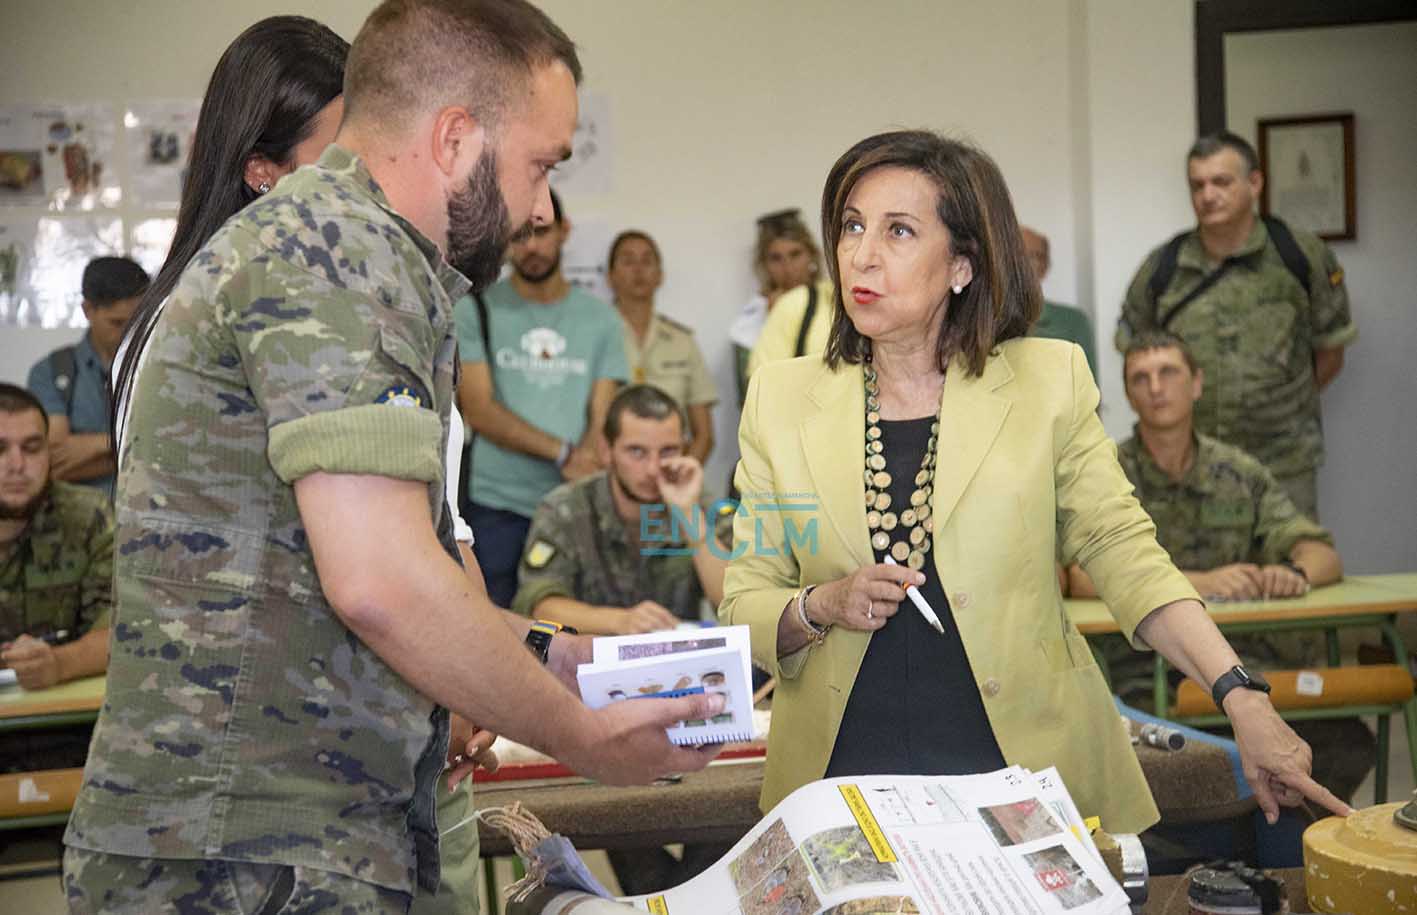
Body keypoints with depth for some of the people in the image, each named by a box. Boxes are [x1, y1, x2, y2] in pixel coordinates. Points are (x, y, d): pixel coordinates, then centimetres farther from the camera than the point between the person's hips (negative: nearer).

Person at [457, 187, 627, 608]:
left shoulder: (600, 318, 10)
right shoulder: (477, 310, 4)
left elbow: (602, 418, 4)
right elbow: (479, 410, -5)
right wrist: (562, 453, -15)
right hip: (497, 509, -2)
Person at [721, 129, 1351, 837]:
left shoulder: (1047, 380, 2)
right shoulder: (780, 397, 5)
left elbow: (1125, 555, 3)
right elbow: (742, 606, 7)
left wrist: (1242, 700, -7)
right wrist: (822, 607, -13)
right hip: (846, 773, 1)